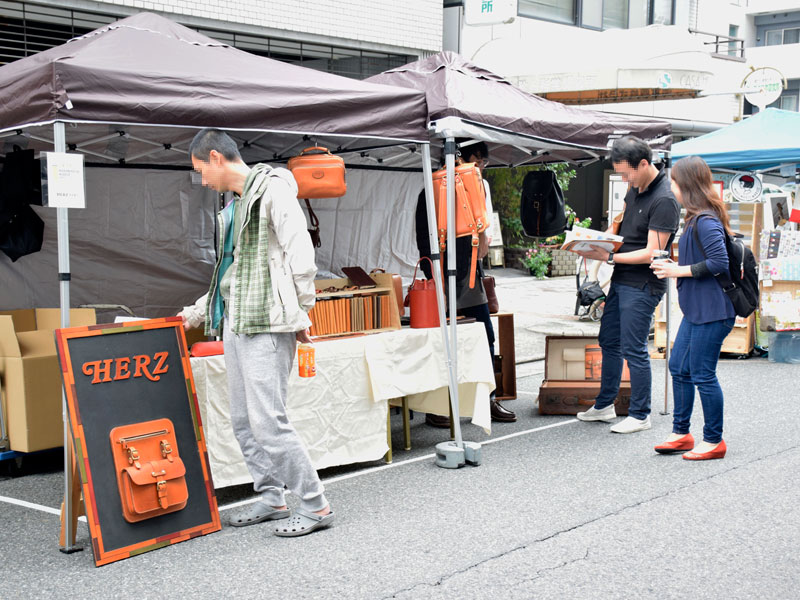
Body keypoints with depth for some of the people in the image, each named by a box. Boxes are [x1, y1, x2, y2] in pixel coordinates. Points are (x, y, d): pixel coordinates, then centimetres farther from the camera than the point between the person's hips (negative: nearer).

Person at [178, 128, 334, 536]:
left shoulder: (272, 189, -8)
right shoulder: (233, 206, 19)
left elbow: (300, 253, -14)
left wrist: (300, 314, -12)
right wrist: (198, 312, 26)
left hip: (266, 325, -9)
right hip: (235, 325, 9)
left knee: (267, 420, -12)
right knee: (243, 421, 11)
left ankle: (316, 505, -3)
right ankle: (271, 498, 23)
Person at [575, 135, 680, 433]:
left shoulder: (664, 200, -20)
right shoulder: (635, 188, 7)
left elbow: (652, 253, -22)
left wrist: (609, 257, -21)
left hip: (643, 285, -9)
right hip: (621, 280, 9)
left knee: (633, 349, -3)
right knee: (609, 342, 16)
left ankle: (640, 415, 10)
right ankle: (604, 405, 29)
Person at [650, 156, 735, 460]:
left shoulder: (706, 221, -18)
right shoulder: (697, 219, 14)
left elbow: (719, 262, -25)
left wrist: (680, 270, -17)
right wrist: (672, 266, 11)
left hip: (712, 311, -11)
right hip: (696, 309, 11)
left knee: (702, 375, -2)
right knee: (679, 367, 14)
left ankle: (714, 441, 10)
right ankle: (681, 433, 24)